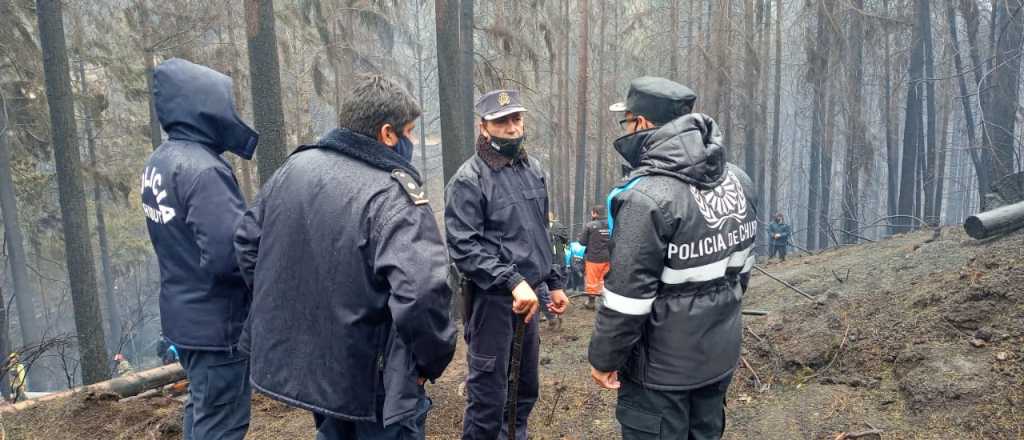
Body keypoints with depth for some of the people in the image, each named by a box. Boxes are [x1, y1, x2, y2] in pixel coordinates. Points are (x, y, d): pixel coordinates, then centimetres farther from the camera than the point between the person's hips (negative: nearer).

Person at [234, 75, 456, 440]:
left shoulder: (295, 166, 0)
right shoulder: (393, 195, -24)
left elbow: (247, 240, 11)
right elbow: (421, 292, -36)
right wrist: (433, 359, -18)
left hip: (296, 360, 7)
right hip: (372, 378, -7)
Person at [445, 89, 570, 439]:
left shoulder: (533, 169, 9)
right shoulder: (468, 180, -13)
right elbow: (464, 249, -20)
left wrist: (553, 283, 17)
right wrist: (513, 282, -26)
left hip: (528, 296, 7)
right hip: (492, 300, -7)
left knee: (526, 388, 18)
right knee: (489, 396, 1)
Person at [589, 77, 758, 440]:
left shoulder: (648, 196, -25)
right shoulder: (736, 180, 0)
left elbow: (629, 294, -23)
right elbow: (742, 263, 10)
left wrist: (603, 358, -10)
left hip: (662, 367, -7)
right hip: (721, 354, 8)